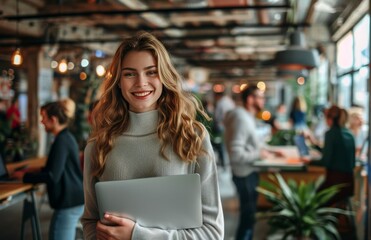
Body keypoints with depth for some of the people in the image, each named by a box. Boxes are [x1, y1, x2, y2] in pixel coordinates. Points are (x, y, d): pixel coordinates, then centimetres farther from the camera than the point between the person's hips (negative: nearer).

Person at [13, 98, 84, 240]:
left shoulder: (61, 141, -19)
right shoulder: (67, 138, 12)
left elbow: (53, 176, -23)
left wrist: (25, 176, -13)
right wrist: (36, 171, 15)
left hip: (68, 202, -10)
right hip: (73, 199, 10)